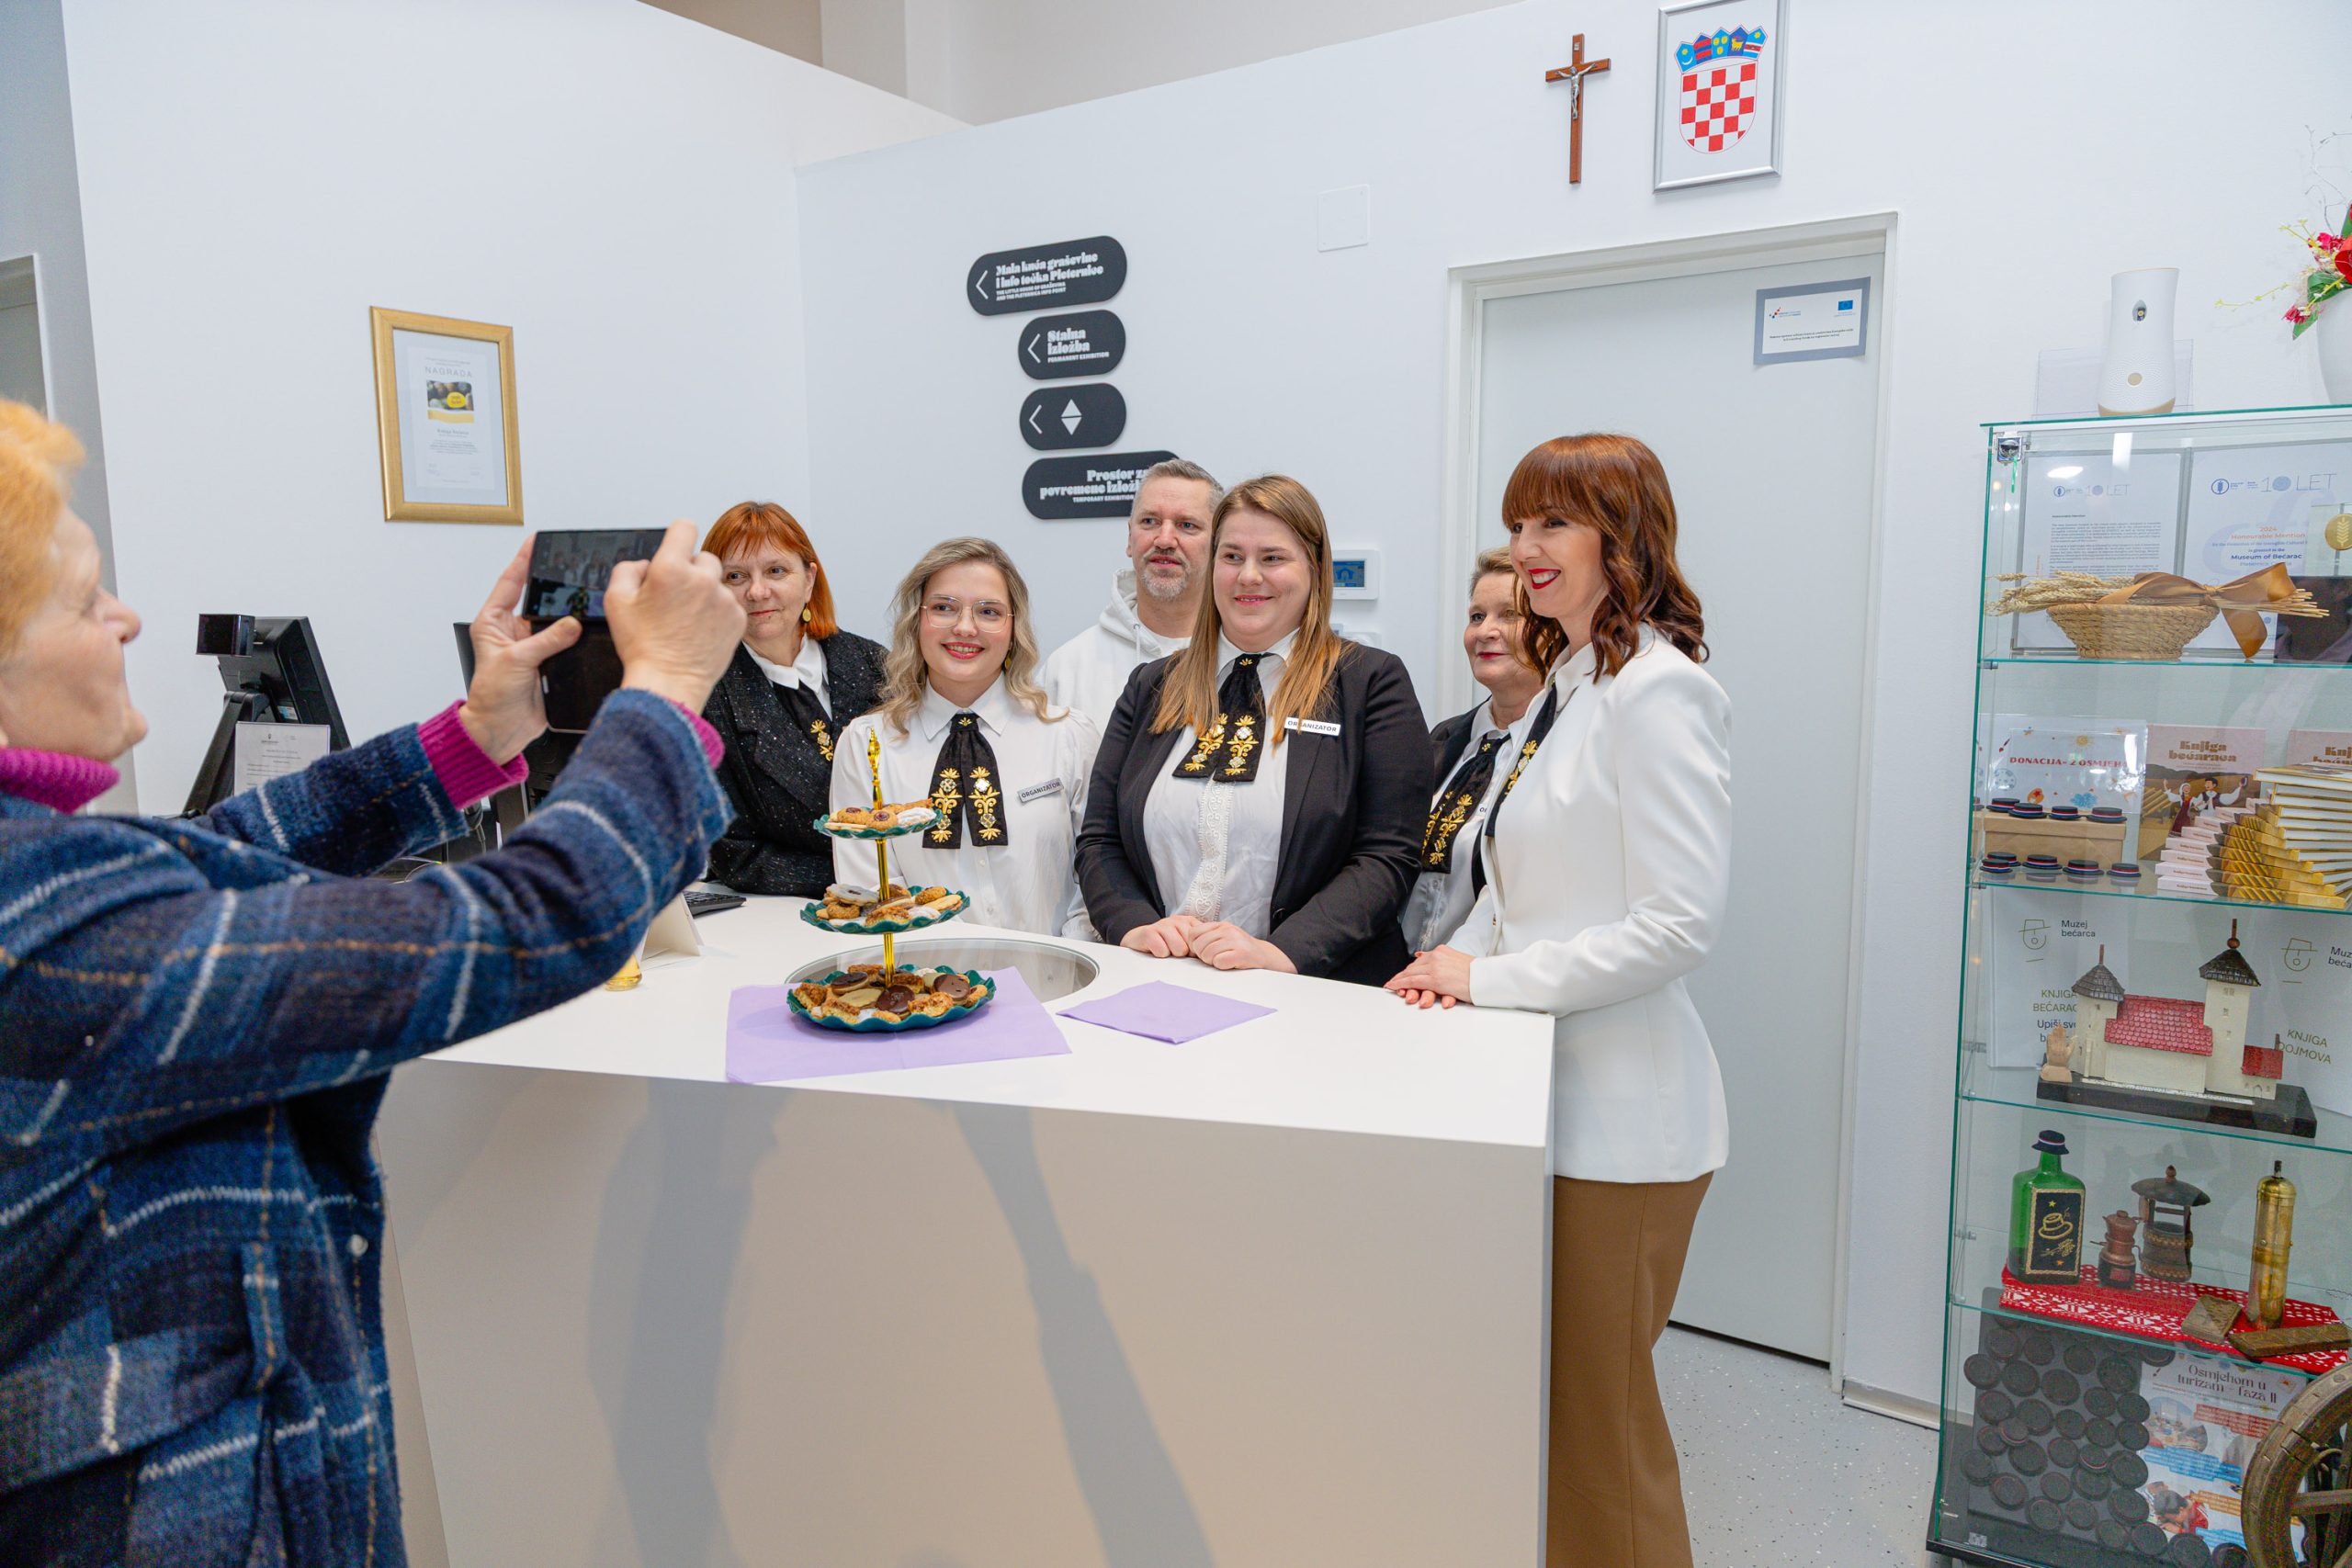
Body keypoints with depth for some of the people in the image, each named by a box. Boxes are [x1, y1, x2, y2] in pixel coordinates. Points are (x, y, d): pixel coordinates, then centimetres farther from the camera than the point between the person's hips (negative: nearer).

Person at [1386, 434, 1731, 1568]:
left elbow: (1679, 923, -22)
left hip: (1620, 1108, -9)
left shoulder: (1657, 692, -16)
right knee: (1542, 1393, 20)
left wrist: (1492, 979, -16)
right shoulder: (1565, 686, 14)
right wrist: (1458, 961, 2)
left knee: (1594, 1410, 7)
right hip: (1552, 1092, 9)